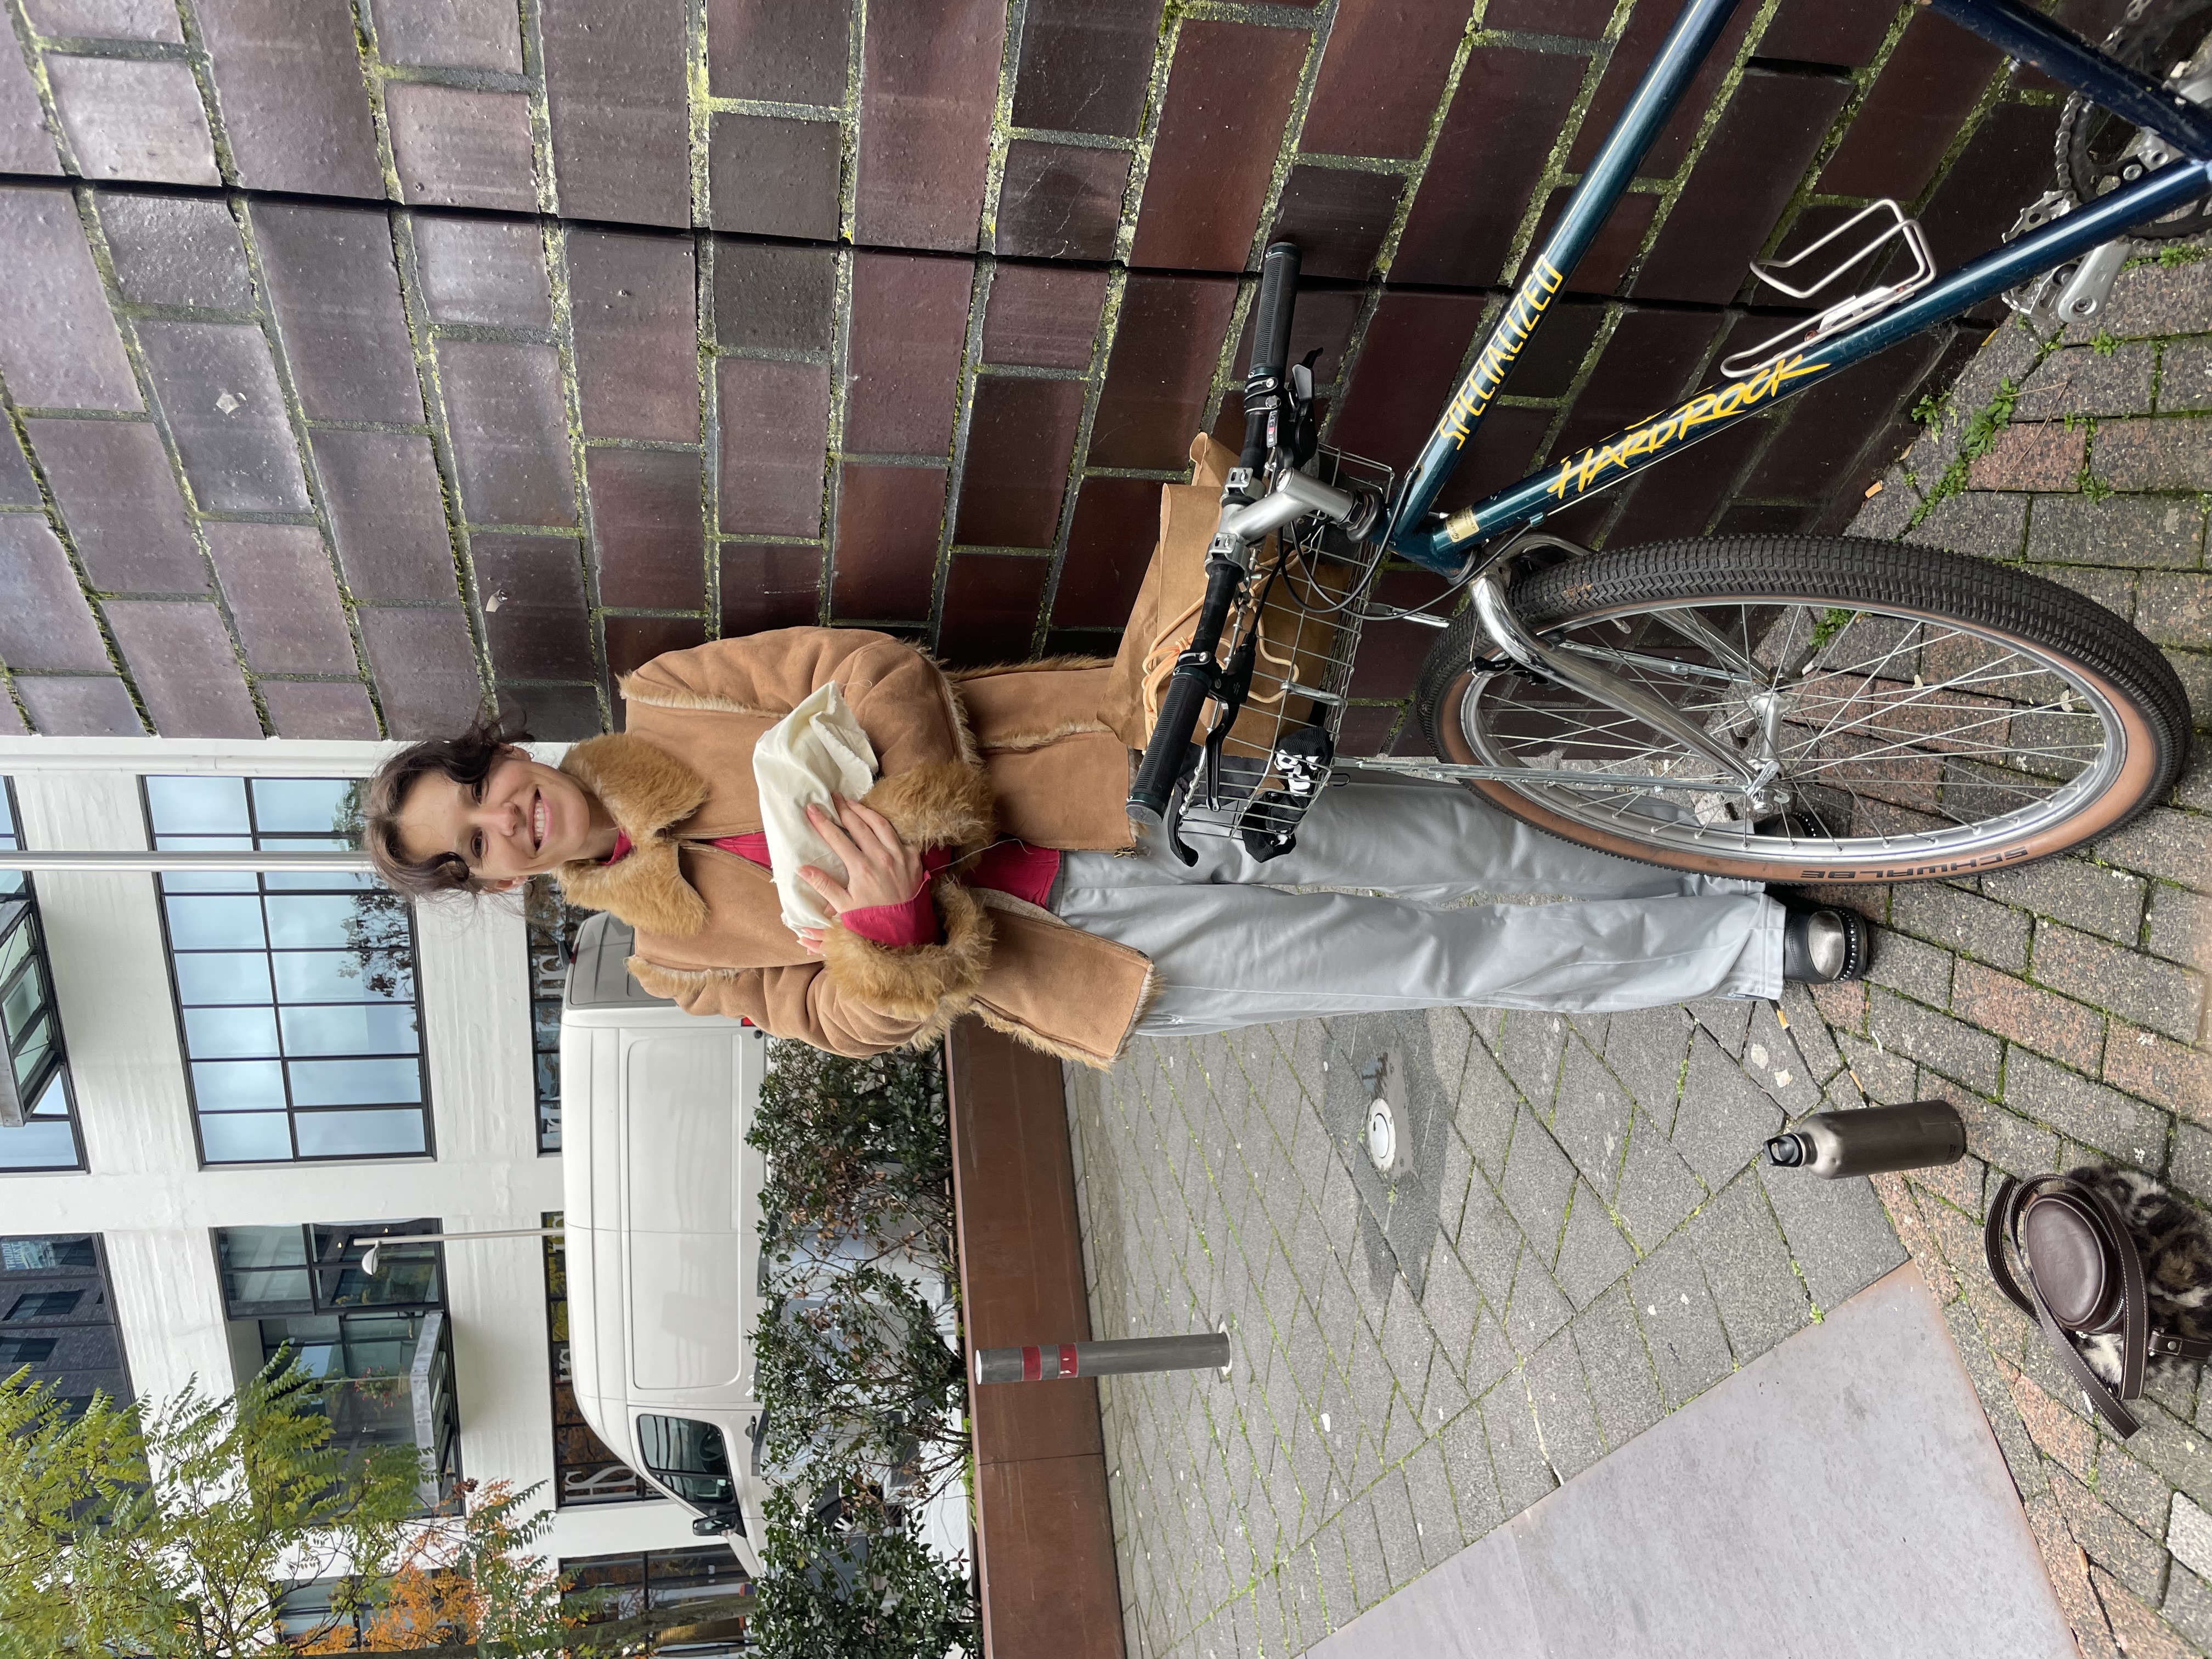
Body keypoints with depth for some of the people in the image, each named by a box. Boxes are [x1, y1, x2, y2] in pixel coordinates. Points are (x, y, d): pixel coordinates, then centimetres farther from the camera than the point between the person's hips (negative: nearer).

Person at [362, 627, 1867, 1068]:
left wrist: (914, 815, -22)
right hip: (1098, 951, -1)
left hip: (1118, 781, 1)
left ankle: (1730, 892, 20)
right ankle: (1748, 952, 12)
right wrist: (893, 927, -23)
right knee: (1437, 959, -3)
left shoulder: (664, 704, 4)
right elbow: (880, 1016, -1)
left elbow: (884, 671, -5)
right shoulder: (671, 951, 4)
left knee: (1442, 841, 0)